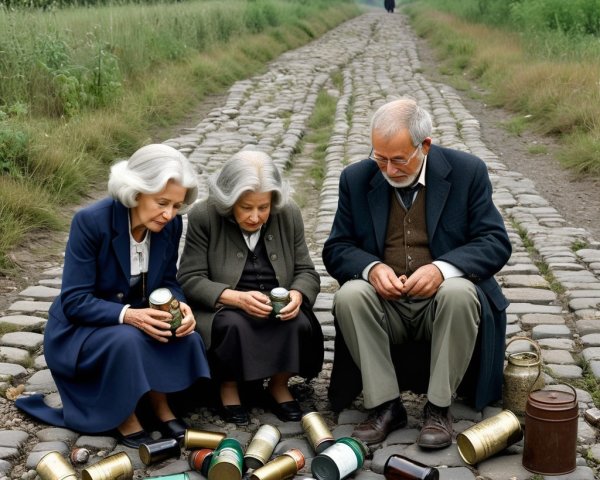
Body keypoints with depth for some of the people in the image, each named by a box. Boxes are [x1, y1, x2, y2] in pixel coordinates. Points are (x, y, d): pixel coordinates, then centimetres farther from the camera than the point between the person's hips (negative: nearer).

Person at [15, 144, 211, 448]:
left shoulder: (171, 225, -10)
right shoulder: (91, 221, -25)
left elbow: (167, 281, 3)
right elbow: (74, 301, -24)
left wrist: (179, 306, -21)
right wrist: (127, 315, -39)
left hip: (137, 320, 5)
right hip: (79, 329, -4)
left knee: (186, 339, -24)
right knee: (127, 340, -36)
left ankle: (160, 406, -2)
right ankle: (125, 419, -13)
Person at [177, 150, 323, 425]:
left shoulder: (289, 215, 0)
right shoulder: (203, 217, -9)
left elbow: (306, 272, 4)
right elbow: (190, 280, -12)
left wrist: (297, 295, -21)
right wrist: (237, 298, -28)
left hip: (278, 309, 3)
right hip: (221, 309, -2)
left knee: (301, 325, -29)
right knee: (233, 325, -35)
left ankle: (279, 385, -1)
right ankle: (228, 387, -6)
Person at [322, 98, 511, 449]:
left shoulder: (467, 171, -3)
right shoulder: (357, 179, 2)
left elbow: (496, 243, -6)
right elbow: (336, 249, 3)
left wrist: (442, 268, -25)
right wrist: (372, 268, -20)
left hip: (442, 296, -1)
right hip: (383, 305, 2)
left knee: (460, 294, -34)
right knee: (349, 296, -29)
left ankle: (439, 407, -19)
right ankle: (385, 406, -17)